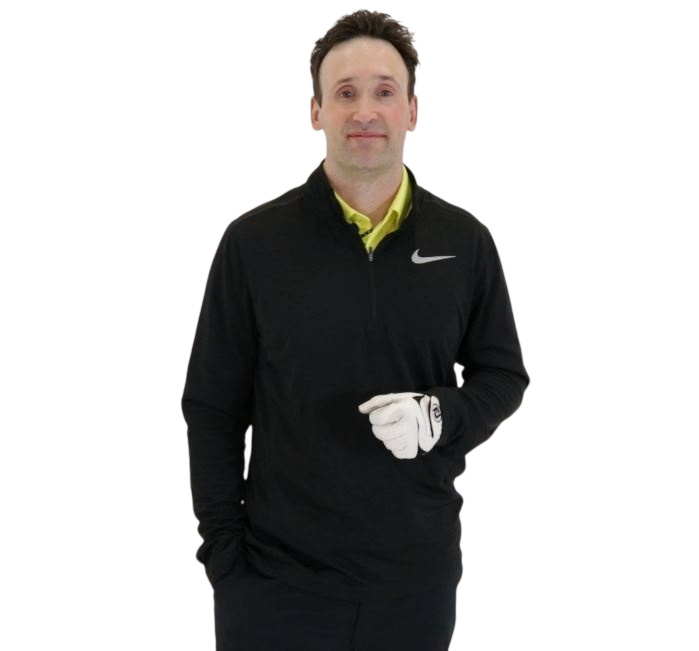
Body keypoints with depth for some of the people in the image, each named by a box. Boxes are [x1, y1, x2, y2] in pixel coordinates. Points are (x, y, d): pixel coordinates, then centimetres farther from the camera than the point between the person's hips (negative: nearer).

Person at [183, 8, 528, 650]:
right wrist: (223, 544, -6)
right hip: (277, 577, -1)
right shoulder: (255, 243, -4)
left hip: (418, 573, 2)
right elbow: (213, 406, -1)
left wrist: (442, 416, -14)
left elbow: (503, 374, 7)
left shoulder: (466, 243, 0)